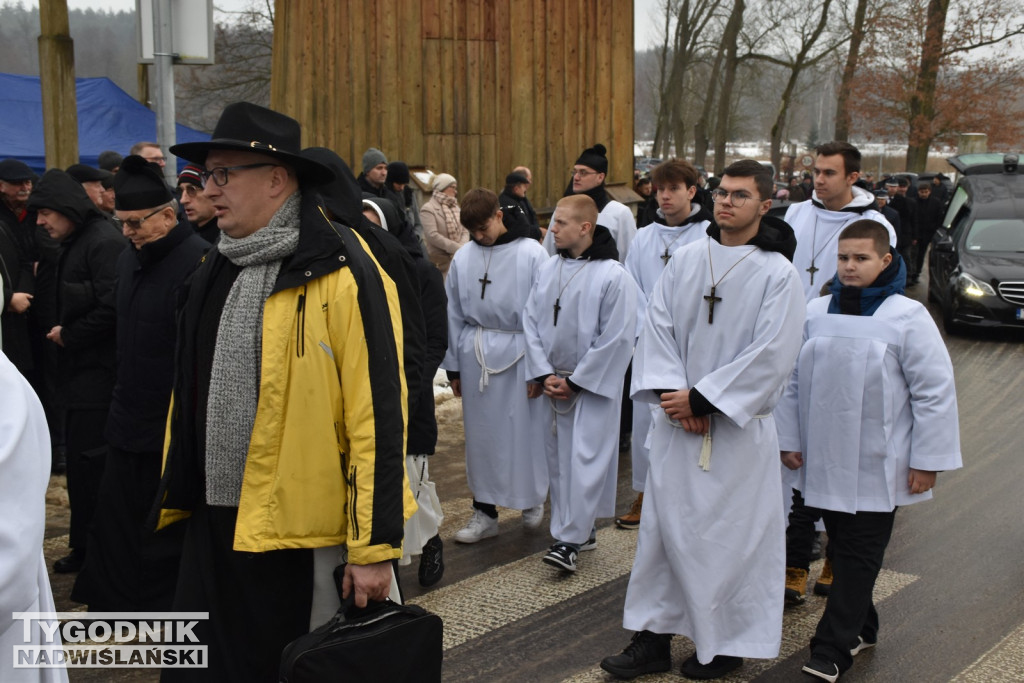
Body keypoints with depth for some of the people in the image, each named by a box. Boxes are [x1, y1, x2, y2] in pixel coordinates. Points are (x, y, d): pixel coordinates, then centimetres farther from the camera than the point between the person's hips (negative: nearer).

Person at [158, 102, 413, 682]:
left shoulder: (344, 277, -15)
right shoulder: (214, 275, 9)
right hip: (216, 527, 7)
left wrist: (375, 546, -17)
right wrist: (174, 498, 17)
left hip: (309, 540, -6)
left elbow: (378, 416, -16)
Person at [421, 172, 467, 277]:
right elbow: (432, 236, -15)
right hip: (439, 261, -6)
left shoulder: (455, 207, 16)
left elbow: (465, 231, 10)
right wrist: (457, 248, -17)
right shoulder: (428, 209, -5)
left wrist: (462, 246, -11)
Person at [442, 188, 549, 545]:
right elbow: (453, 314, 8)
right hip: (475, 354, 3)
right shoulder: (463, 257, 2)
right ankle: (484, 511, 20)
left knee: (524, 431, 6)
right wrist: (453, 366, 8)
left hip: (518, 353, -3)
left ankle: (532, 500, 30)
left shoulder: (531, 253, -9)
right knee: (482, 433, 9)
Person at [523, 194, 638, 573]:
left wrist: (576, 381, -11)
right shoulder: (548, 268, 3)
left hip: (594, 385, -6)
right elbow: (531, 321, 6)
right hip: (553, 382, 6)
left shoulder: (613, 276, -14)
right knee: (558, 457, 11)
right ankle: (581, 531, 24)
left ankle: (570, 539, -1)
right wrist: (543, 373, -4)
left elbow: (616, 339, -14)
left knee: (585, 460, -7)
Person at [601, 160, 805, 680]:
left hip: (739, 427, -4)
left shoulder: (779, 275, -9)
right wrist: (671, 392, -10)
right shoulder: (687, 259, 4)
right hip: (677, 421, 4)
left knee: (733, 534, 5)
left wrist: (702, 399, -16)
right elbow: (657, 325, 3)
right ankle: (654, 638, 21)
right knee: (664, 524, 9)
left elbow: (770, 357, -15)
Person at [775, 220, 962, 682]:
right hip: (824, 459, 4)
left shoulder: (908, 317, -8)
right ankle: (858, 630, 31)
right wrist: (788, 439, 8)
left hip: (878, 465, -4)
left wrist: (927, 459, -7)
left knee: (859, 555, 0)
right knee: (841, 547, 14)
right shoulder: (815, 313, 2)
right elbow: (792, 380, 9)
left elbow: (935, 392, -6)